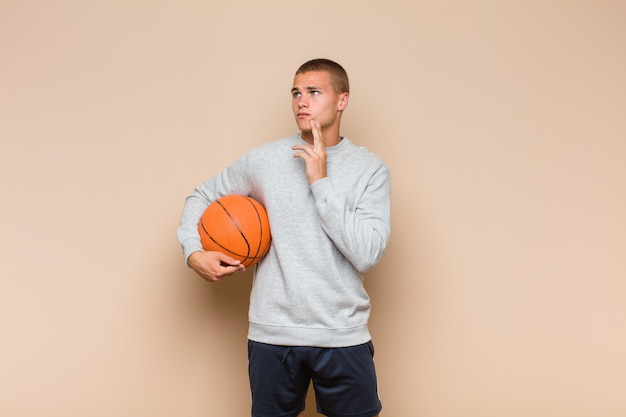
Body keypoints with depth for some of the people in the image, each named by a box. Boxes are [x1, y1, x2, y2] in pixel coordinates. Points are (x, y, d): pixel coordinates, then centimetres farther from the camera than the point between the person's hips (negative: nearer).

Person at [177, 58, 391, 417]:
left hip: (343, 337, -1)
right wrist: (194, 252, -3)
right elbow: (201, 197, 14)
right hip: (272, 334, 1)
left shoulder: (370, 168, -3)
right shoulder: (262, 160, 1)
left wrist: (320, 180, -15)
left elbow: (367, 254, -14)